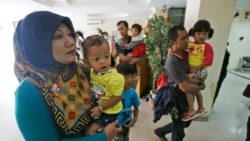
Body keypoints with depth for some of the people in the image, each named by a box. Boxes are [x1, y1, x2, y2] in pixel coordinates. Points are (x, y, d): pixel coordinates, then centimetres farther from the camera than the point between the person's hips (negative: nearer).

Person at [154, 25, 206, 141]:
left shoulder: (185, 54, -3)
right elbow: (185, 87, -27)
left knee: (186, 123, 28)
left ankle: (160, 131, 48)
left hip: (186, 97, 8)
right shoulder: (172, 61, -29)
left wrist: (198, 82, -8)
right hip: (177, 98, -8)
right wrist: (202, 86, -10)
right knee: (179, 132, 14)